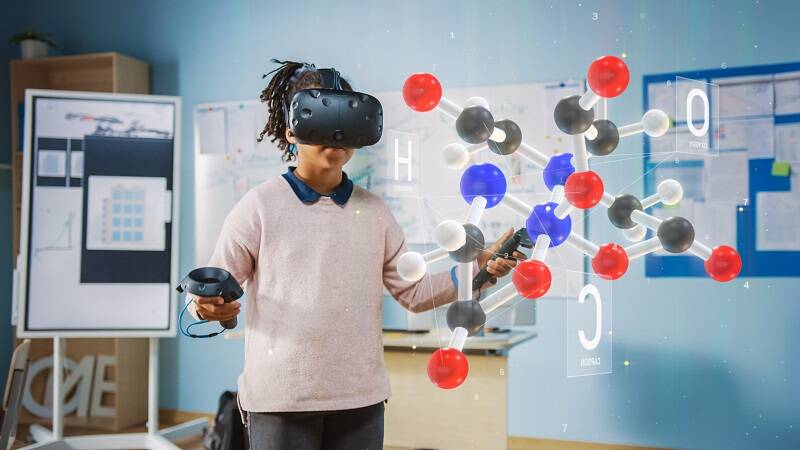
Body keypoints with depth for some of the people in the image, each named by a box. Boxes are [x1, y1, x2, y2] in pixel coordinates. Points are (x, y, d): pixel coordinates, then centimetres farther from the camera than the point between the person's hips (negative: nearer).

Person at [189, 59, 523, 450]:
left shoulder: (373, 211, 7)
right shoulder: (260, 206, -4)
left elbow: (414, 291, 7)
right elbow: (212, 291, -1)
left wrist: (479, 266, -5)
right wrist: (210, 307, -24)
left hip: (361, 399, 4)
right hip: (280, 401, -3)